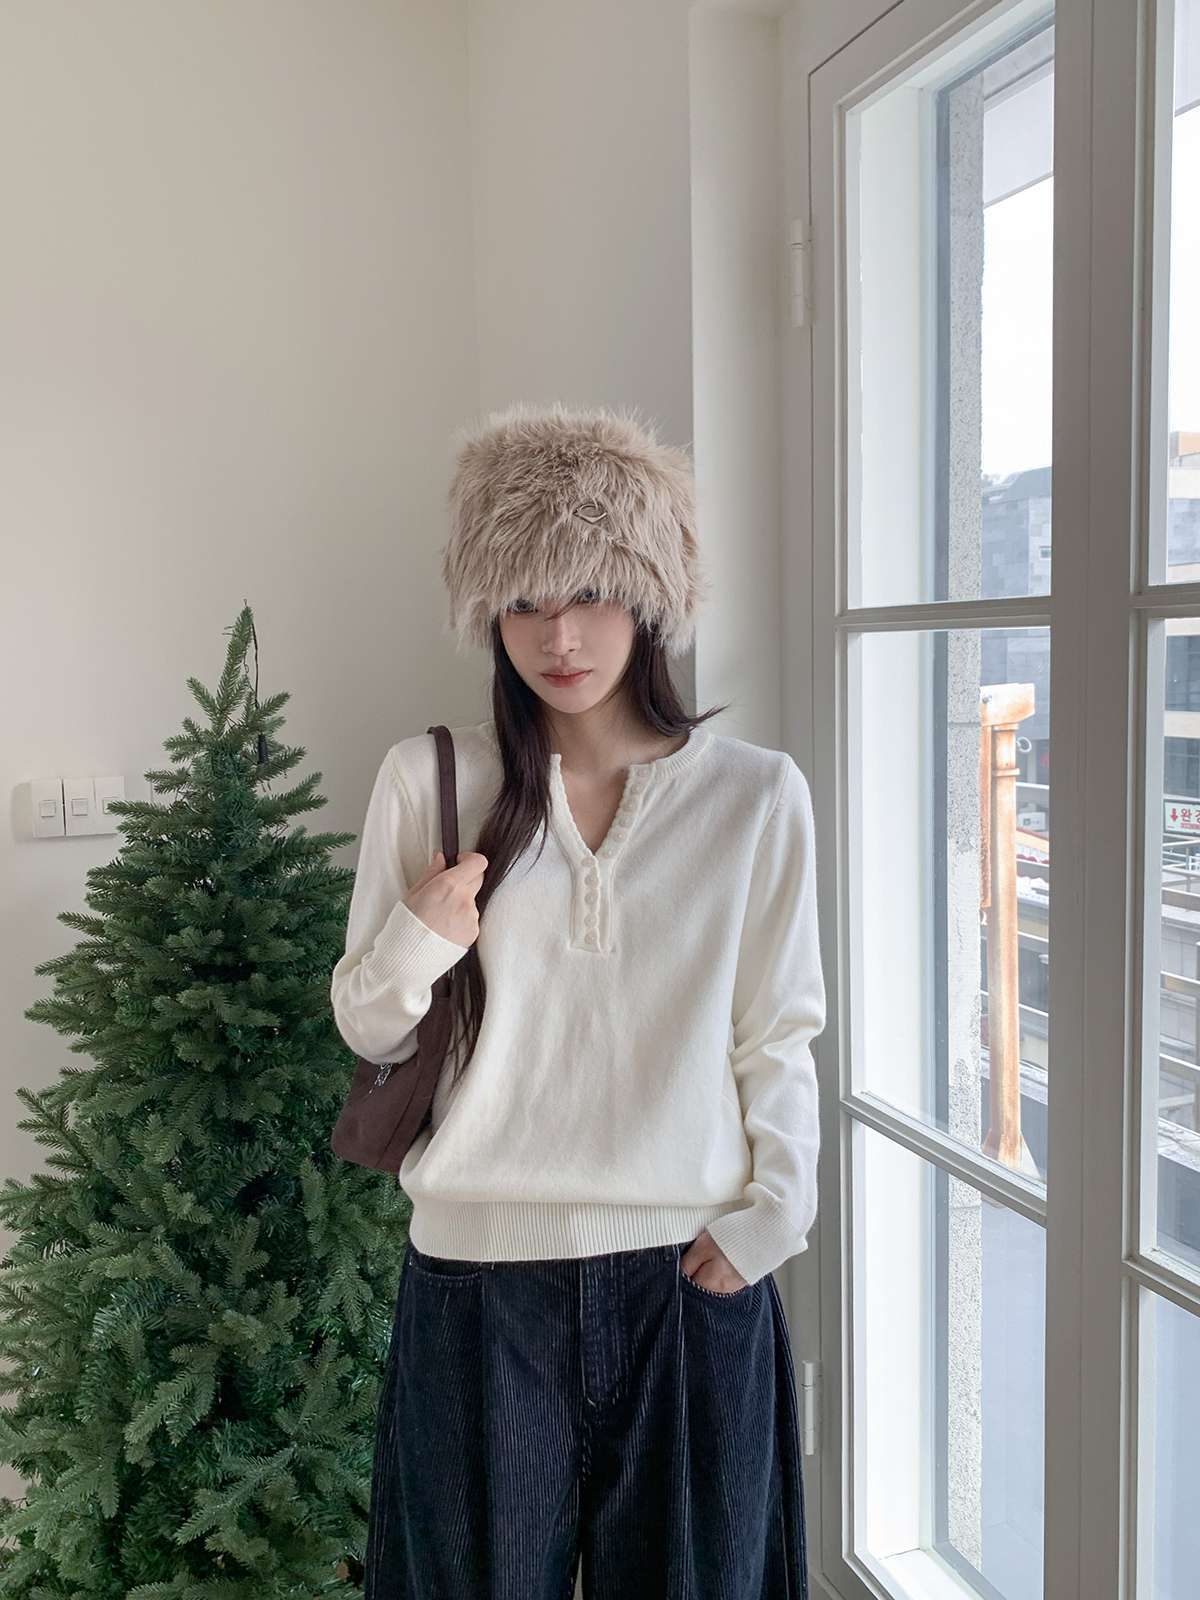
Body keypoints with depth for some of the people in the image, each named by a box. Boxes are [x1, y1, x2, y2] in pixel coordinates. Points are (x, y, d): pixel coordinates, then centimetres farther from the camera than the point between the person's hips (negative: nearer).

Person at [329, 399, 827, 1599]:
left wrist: (768, 1214, -7)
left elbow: (778, 1038, 3)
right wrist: (415, 945, -17)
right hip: (480, 1275, 0)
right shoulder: (427, 781, -3)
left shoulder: (757, 795, -3)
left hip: (694, 1277, 0)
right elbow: (369, 1035, 3)